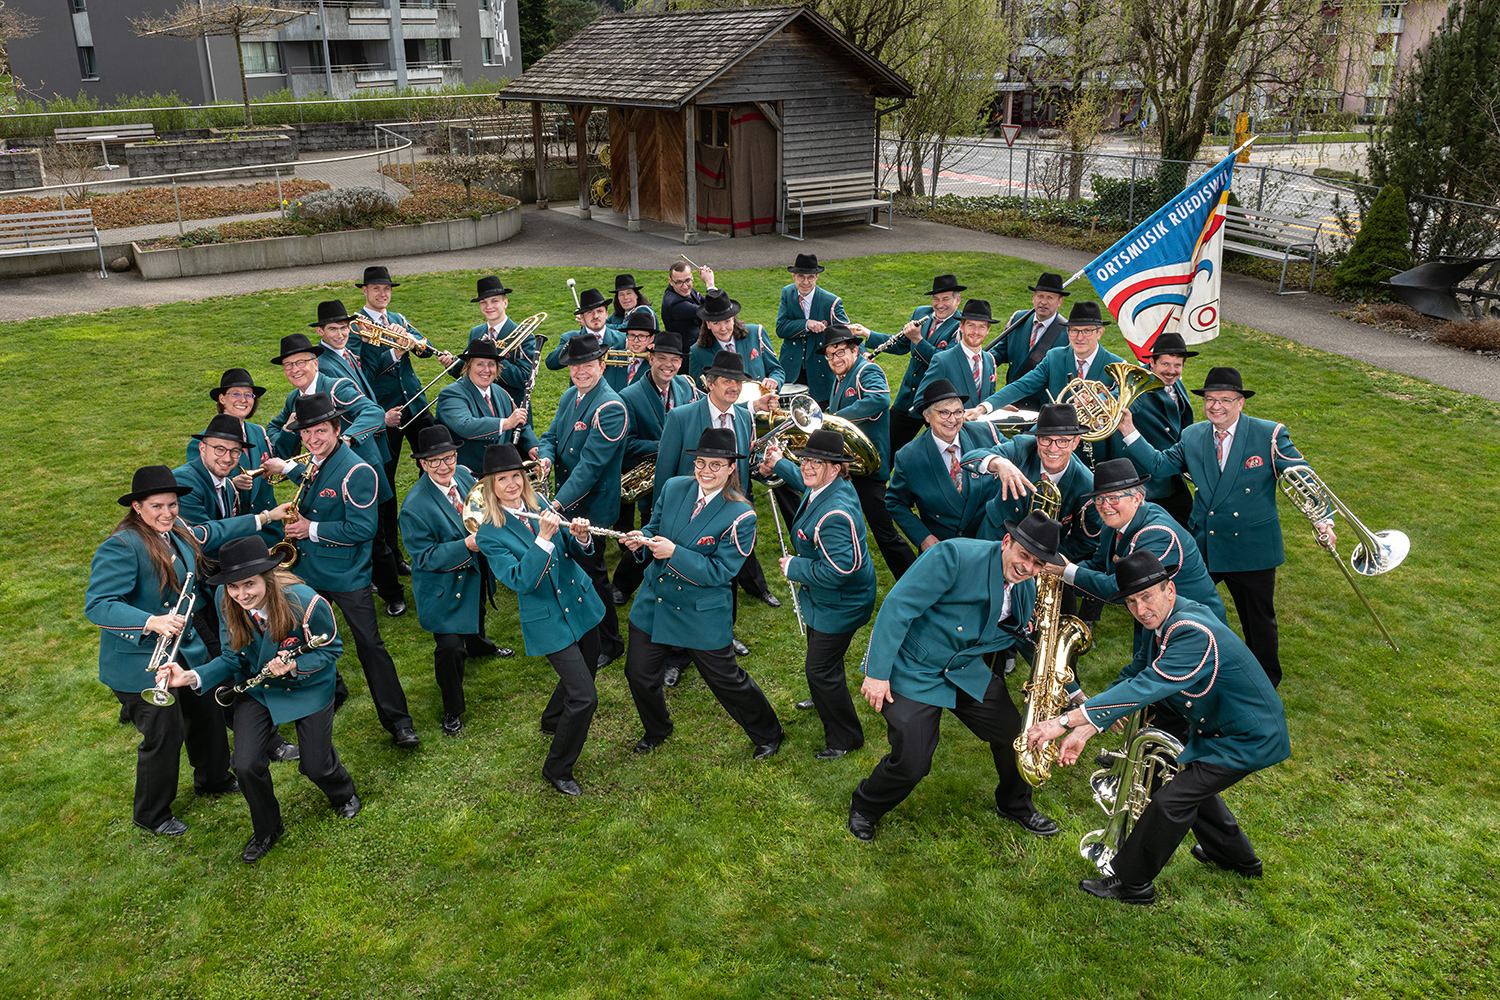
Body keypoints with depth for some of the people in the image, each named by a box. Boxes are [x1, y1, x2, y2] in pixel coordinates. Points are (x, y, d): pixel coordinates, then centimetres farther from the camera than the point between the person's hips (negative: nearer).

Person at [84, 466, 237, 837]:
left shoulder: (178, 531, 1)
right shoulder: (121, 547, -25)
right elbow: (97, 605, -31)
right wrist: (152, 622, -41)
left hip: (184, 650, 8)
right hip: (139, 663, -8)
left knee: (208, 713, 22)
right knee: (164, 735, 2)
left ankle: (214, 779, 49)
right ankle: (151, 814, 26)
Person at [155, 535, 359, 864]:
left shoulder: (306, 603, -32)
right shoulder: (229, 605, -18)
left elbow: (331, 648, -15)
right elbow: (232, 659, -8)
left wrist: (294, 666, -33)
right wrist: (193, 677, -26)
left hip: (308, 687, -3)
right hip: (256, 688, 3)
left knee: (315, 766, 4)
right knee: (246, 765, -7)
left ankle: (344, 794, 44)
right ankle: (267, 829, 24)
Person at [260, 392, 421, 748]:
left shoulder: (357, 472, -20)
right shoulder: (312, 461, 5)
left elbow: (362, 529, -23)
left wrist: (312, 529, -19)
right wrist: (286, 468, 19)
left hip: (346, 575, -8)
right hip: (308, 570, 8)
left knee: (370, 645, -5)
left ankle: (398, 721, 0)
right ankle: (328, 692, 44)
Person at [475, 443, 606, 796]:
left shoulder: (540, 505, 0)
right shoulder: (489, 534, -14)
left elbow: (574, 552, 3)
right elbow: (521, 581, -24)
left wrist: (581, 537, -20)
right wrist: (543, 538, -33)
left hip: (581, 604, 6)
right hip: (548, 621, -6)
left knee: (583, 675, 23)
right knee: (584, 697, -10)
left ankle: (552, 720, 55)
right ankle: (557, 770, 13)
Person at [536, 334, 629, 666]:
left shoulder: (610, 408, -22)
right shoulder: (570, 396, 6)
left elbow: (590, 464, -27)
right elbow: (552, 436, 11)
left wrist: (559, 502, -30)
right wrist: (546, 457, -13)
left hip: (592, 505, -8)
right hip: (566, 500, 8)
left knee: (592, 572, 2)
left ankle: (609, 644, 19)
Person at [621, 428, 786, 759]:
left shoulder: (740, 515, -18)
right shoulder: (673, 487, -3)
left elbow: (721, 571, -21)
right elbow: (655, 527, 8)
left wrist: (674, 553, -31)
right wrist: (642, 540, -17)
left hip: (702, 614, -5)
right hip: (653, 602, 5)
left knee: (726, 680, 8)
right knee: (639, 674, 13)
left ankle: (768, 734, 34)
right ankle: (656, 731, 44)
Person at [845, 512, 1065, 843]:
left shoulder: (1026, 589, -2)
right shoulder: (954, 556, -27)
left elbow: (1025, 638, 15)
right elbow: (897, 607, -25)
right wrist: (877, 672, -24)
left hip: (965, 670, 7)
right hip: (910, 670, -7)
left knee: (1015, 735, 8)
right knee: (911, 763, -9)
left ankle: (1015, 804, 39)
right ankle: (864, 807, 23)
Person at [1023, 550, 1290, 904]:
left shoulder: (1194, 634, -34)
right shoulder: (1163, 621, -3)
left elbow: (1145, 688, -41)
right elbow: (1133, 674, 0)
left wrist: (1065, 720, -43)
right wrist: (1084, 732, -11)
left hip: (1248, 739, -10)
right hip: (1217, 728, 10)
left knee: (1172, 799, -12)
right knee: (1191, 784, 25)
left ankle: (1131, 883, 5)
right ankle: (1237, 858, 48)